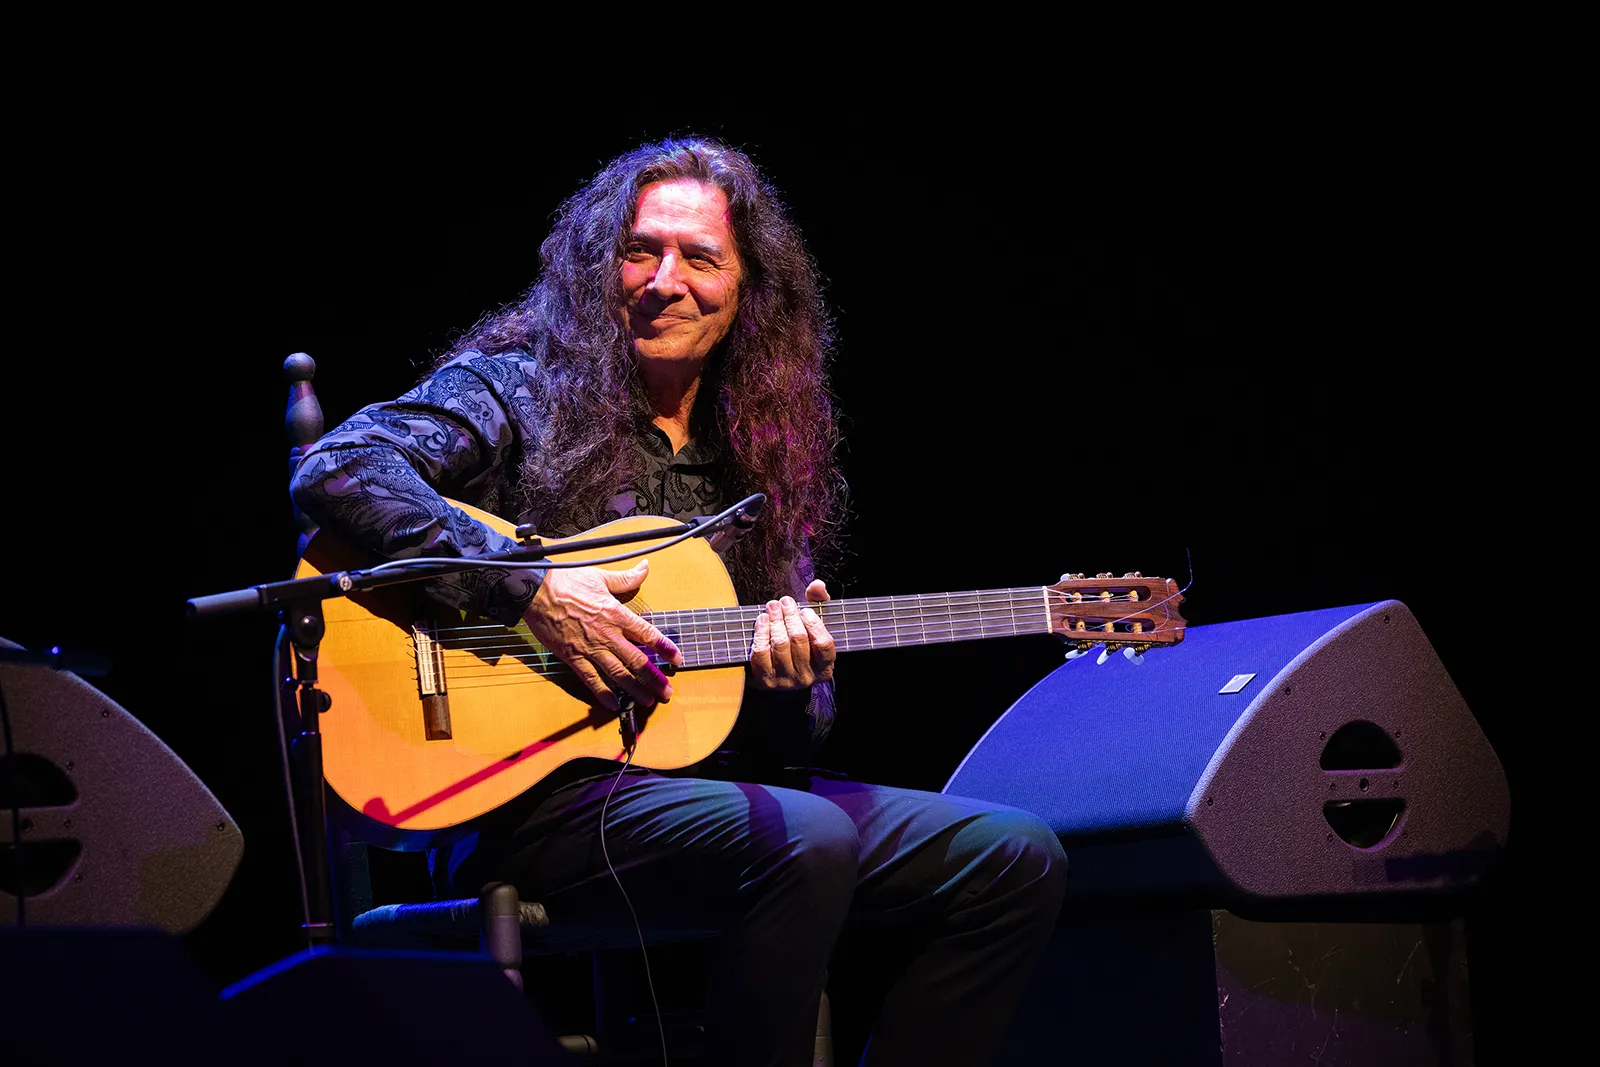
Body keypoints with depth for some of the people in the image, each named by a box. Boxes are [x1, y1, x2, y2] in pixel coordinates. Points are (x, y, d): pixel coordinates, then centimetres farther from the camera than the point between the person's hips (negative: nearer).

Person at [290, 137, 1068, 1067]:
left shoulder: (758, 459, 18)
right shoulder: (522, 388, 2)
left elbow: (794, 739, 19)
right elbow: (335, 469, -18)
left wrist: (795, 687, -6)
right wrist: (533, 591, -21)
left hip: (707, 782, 7)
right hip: (531, 796, -6)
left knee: (1016, 859, -6)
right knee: (804, 843, -34)